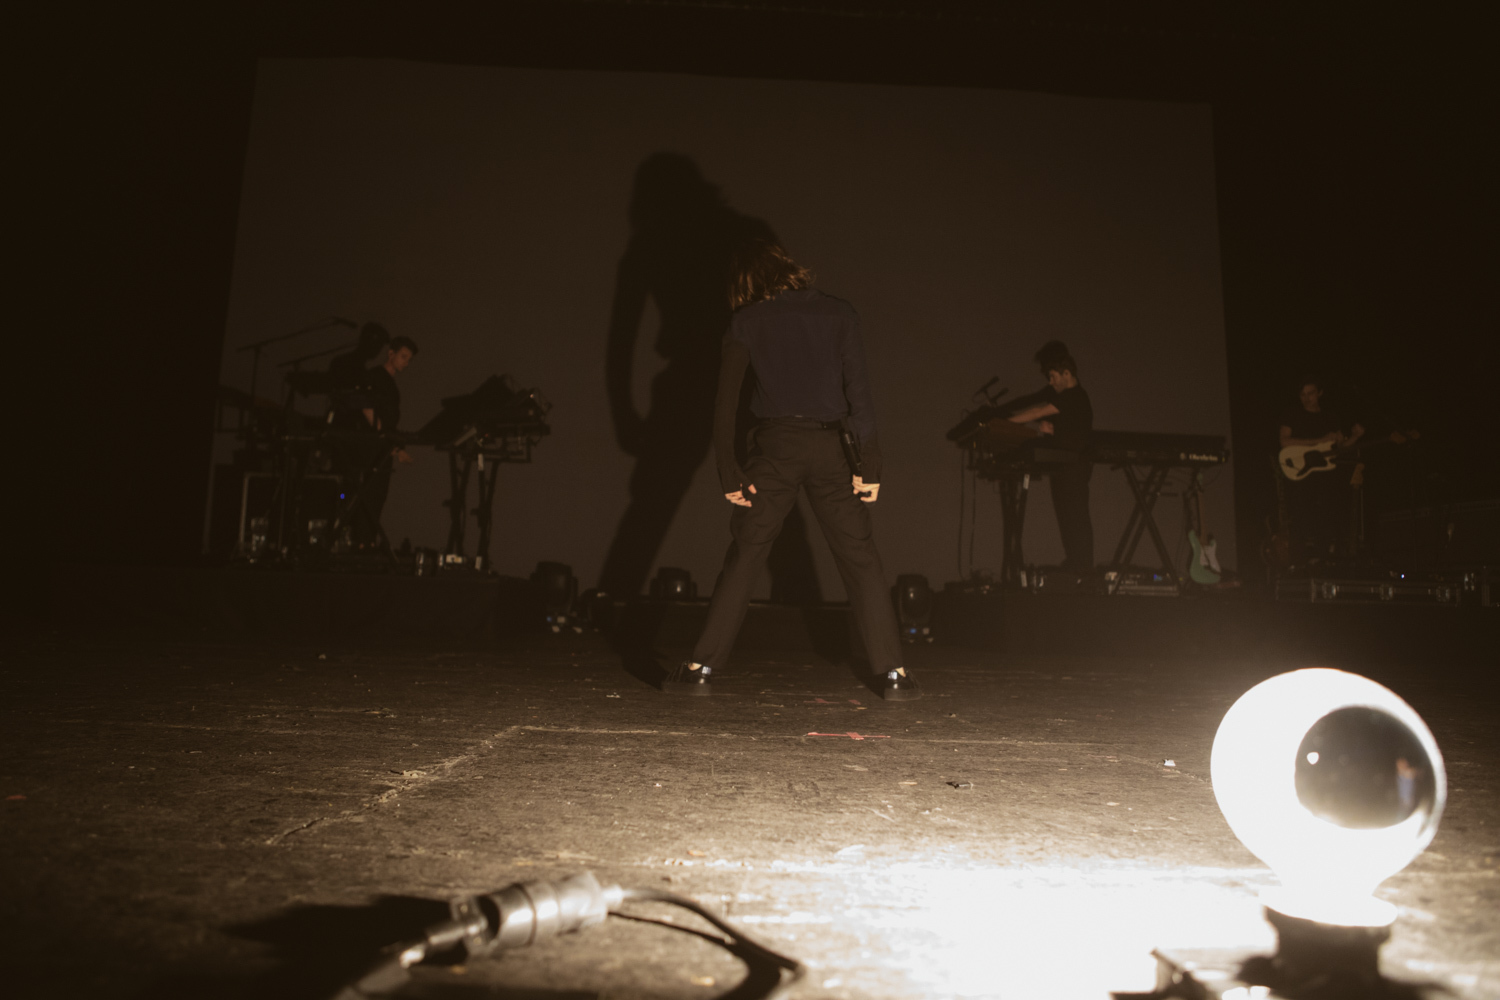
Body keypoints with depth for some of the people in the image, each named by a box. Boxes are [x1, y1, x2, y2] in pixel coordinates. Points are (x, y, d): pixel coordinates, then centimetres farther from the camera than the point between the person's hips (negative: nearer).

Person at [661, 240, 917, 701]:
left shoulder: (747, 322, 5)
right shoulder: (837, 312, 7)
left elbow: (725, 400, -2)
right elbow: (858, 390, -1)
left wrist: (729, 474, -1)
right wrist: (869, 464, -2)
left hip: (774, 446, 0)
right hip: (827, 446, 1)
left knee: (743, 559, 6)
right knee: (861, 561, 7)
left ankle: (702, 667, 6)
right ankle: (892, 673, 8)